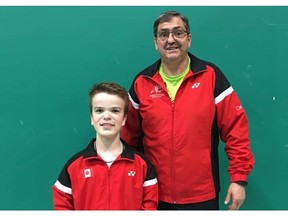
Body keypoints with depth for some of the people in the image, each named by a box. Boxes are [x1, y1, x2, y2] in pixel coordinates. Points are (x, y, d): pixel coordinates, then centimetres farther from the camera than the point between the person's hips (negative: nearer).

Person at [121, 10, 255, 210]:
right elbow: (129, 135, 9)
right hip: (155, 195, 2)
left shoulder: (211, 76, -5)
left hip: (202, 195, -1)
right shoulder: (142, 82, 0)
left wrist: (239, 177, -8)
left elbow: (236, 128, -5)